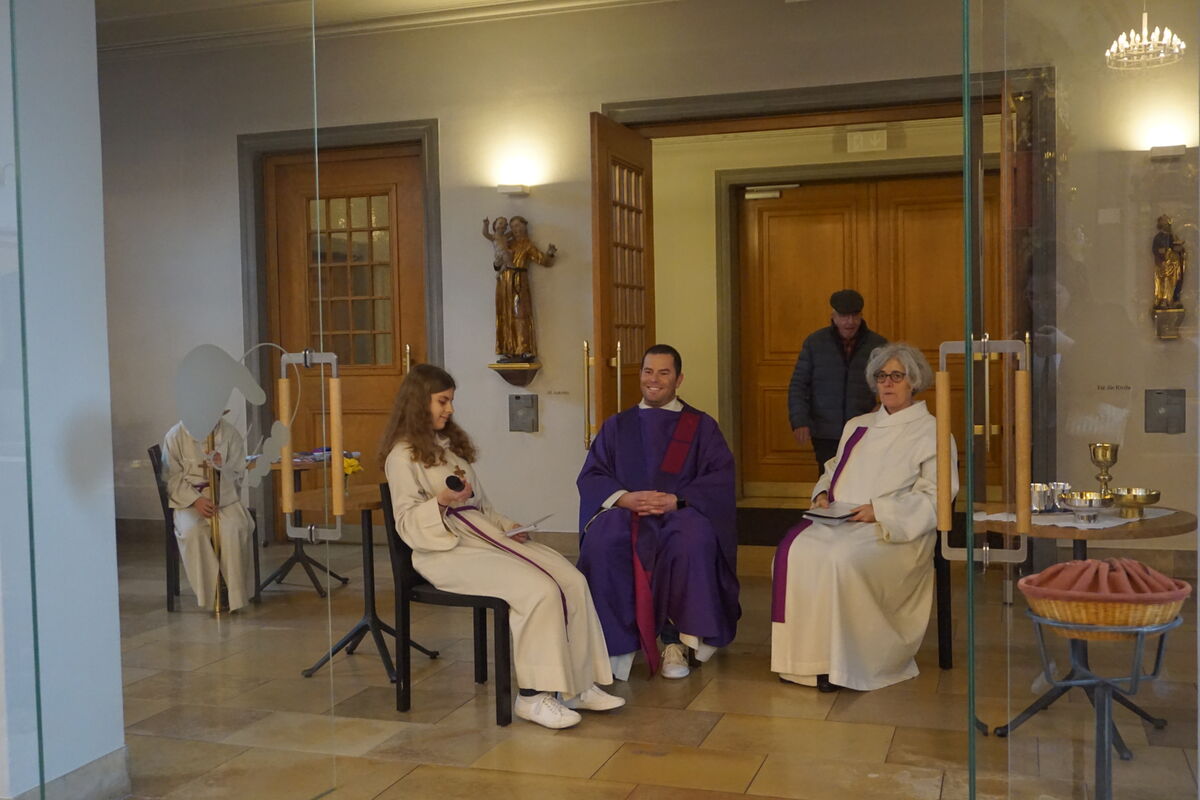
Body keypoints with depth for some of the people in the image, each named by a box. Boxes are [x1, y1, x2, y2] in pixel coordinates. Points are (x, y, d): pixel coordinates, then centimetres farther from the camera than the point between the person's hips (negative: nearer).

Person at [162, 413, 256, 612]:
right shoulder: (175, 436, 0)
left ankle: (235, 593, -22)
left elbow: (238, 475, 5)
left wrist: (222, 468, -18)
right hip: (189, 500, 0)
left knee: (234, 529, -30)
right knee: (192, 531, -32)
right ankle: (209, 593, -23)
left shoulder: (230, 434, 2)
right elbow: (173, 478, -1)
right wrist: (196, 500, -16)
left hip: (225, 498, 1)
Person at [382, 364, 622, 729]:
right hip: (448, 550, -8)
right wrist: (441, 501, -24)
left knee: (573, 581, -13)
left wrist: (507, 526, 8)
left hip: (485, 534, 8)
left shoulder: (452, 443, 24)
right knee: (540, 590, -28)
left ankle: (578, 686, -7)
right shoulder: (403, 456, -1)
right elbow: (406, 523, -7)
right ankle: (532, 696, -18)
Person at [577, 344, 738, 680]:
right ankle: (618, 643, -23)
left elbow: (720, 479, 1)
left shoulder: (702, 426, 15)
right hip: (625, 514, 1)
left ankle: (676, 642, -22)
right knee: (602, 541, -34)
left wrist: (677, 500, -16)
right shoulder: (617, 426, 21)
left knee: (694, 540, -37)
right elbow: (591, 477, 9)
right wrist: (624, 498, -13)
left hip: (680, 515, -1)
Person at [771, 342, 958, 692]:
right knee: (797, 550, -26)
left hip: (894, 531, -5)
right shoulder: (857, 427, 24)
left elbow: (934, 497, -4)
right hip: (839, 520, 5)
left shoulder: (931, 433, 5)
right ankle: (804, 656, -22)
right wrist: (823, 493, 5)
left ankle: (839, 662, -21)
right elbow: (833, 470, 29)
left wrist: (879, 511, -16)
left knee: (842, 558, -35)